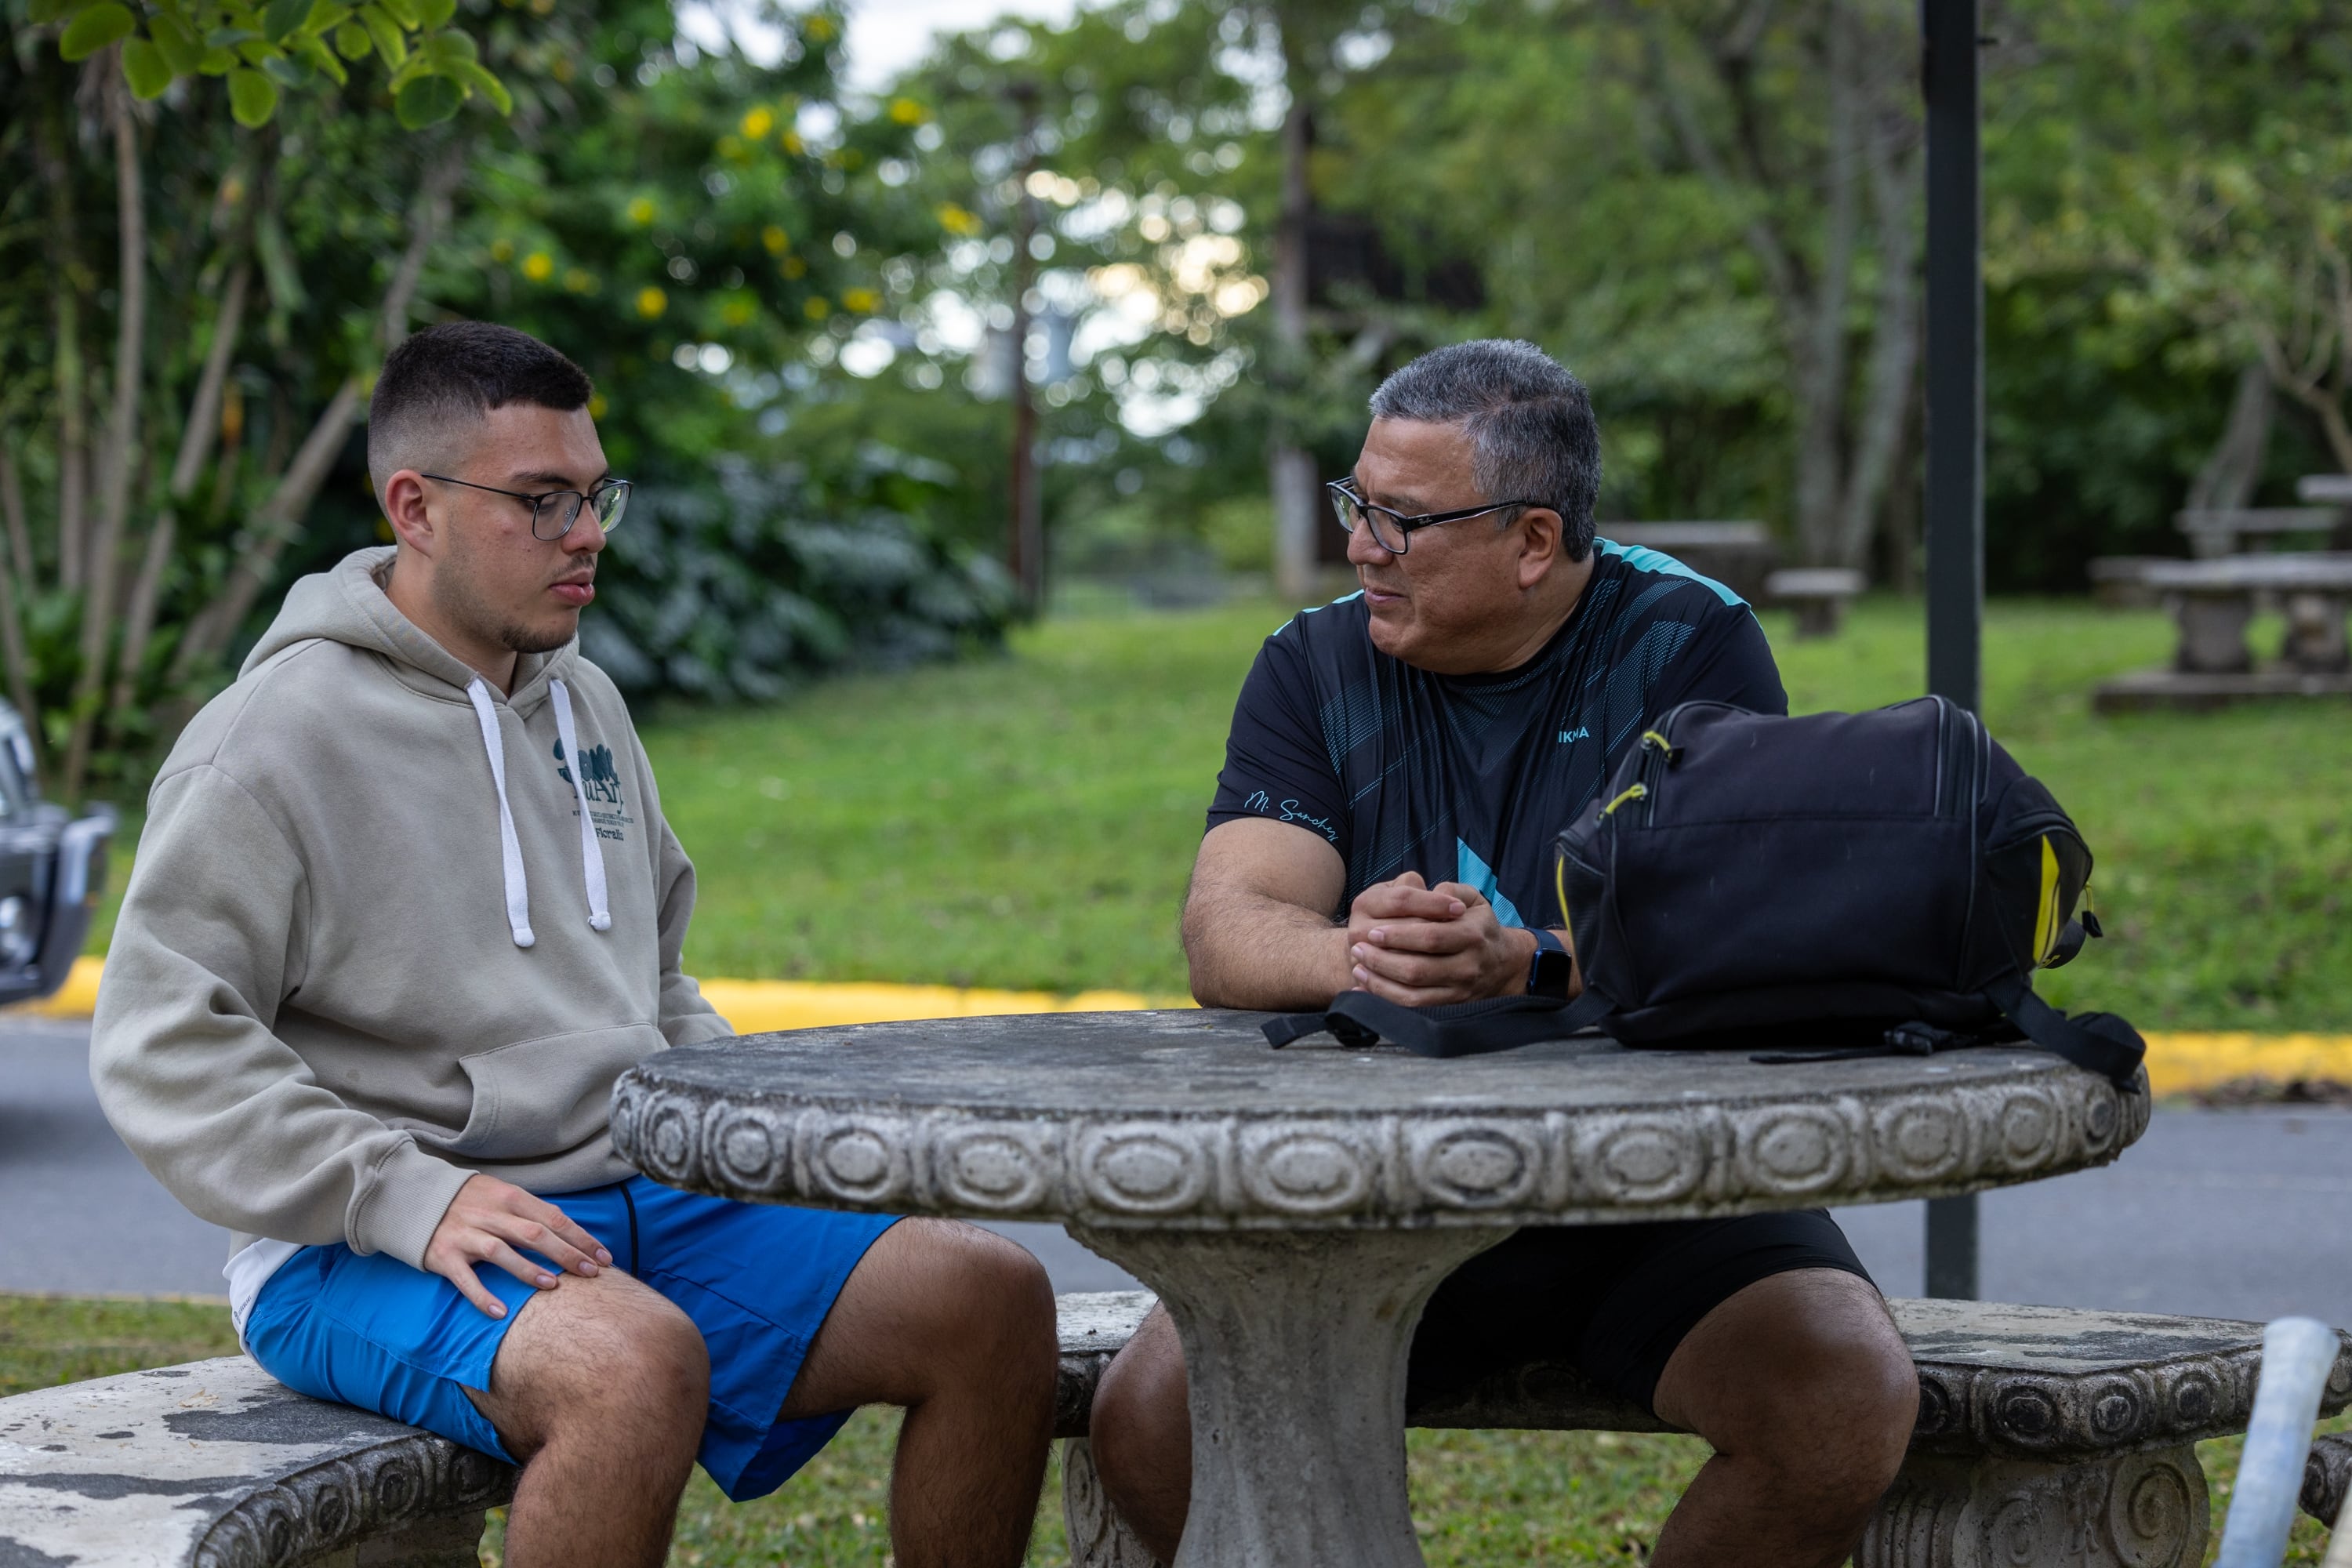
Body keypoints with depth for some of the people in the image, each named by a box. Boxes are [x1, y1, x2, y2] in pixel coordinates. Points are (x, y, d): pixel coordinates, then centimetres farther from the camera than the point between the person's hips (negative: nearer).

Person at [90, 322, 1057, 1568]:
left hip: (645, 1204, 7)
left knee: (992, 1299, -10)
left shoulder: (583, 705, 18)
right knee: (639, 1361, -39)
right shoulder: (275, 739, -6)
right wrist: (412, 1197, -23)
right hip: (369, 1254, -7)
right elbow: (162, 1047, -12)